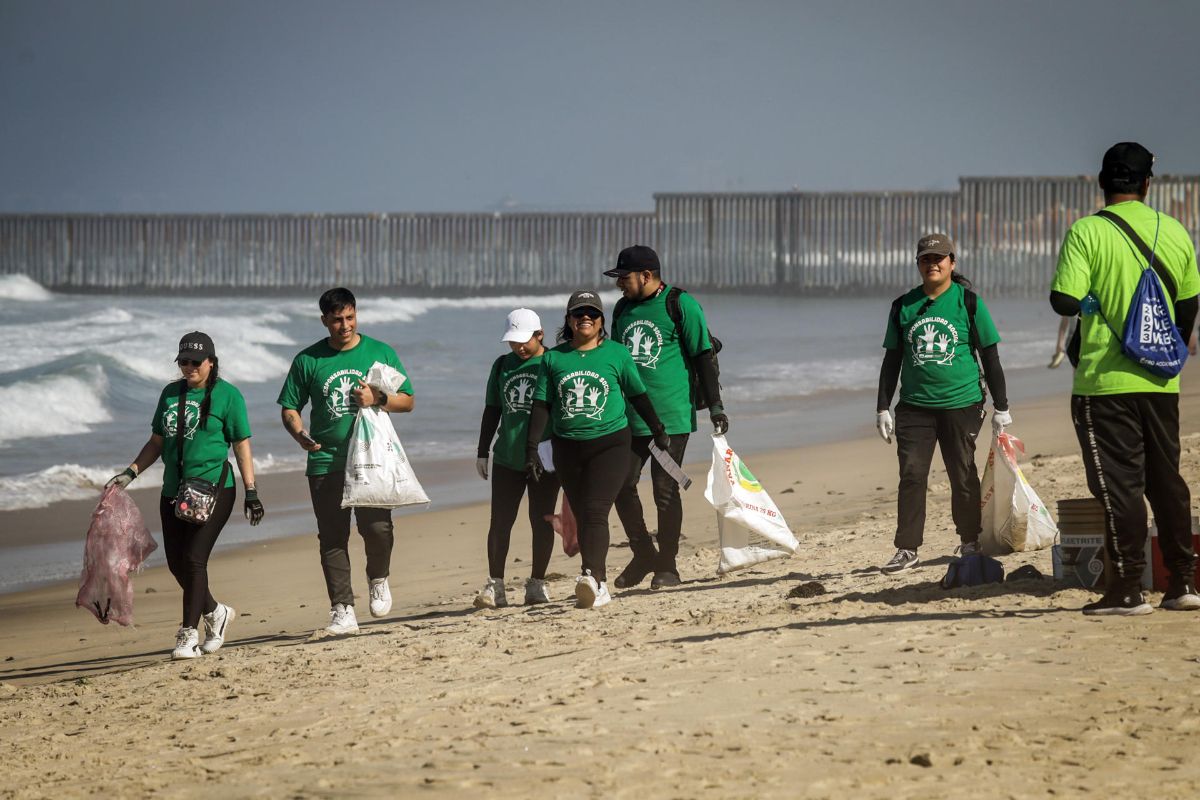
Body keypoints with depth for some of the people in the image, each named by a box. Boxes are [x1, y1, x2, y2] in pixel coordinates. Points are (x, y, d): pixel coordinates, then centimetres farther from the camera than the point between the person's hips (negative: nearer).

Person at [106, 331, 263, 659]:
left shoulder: (227, 395, -3)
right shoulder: (171, 393, 12)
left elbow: (242, 445, -2)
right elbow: (157, 442, 18)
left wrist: (251, 492, -5)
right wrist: (130, 473, 8)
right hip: (174, 491, 6)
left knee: (193, 558, -13)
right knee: (176, 563, 6)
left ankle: (189, 633, -7)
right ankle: (215, 613, 28)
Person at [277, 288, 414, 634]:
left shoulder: (381, 353, 7)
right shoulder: (308, 360, 6)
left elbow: (407, 401, 11)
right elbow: (289, 408, 9)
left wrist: (377, 398, -10)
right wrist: (300, 434, -12)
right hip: (326, 461, 0)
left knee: (377, 527, -12)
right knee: (332, 538, -3)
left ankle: (379, 579, 19)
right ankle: (343, 611, 0)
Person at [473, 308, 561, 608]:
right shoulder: (503, 365, 10)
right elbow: (492, 410, 16)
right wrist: (482, 452, 14)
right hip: (507, 457, 3)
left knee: (541, 521, 3)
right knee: (500, 522, 0)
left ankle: (537, 584, 14)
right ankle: (495, 585, 4)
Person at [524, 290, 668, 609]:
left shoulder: (617, 354, 2)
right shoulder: (553, 358, 7)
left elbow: (638, 395, 12)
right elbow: (542, 405, 7)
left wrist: (658, 430, 18)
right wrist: (531, 448, 0)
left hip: (609, 442, -3)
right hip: (567, 447, 3)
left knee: (595, 511, -19)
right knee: (583, 516, 7)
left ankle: (591, 578, -33)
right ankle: (599, 587, 13)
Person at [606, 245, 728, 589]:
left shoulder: (681, 305, -5)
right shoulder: (623, 309, 14)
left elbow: (703, 357, -5)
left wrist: (715, 406, -9)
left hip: (672, 416, -6)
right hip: (629, 417, 6)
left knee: (665, 490, -2)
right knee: (621, 486, 2)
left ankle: (667, 565, 7)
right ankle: (643, 555, 18)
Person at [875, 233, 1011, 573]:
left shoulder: (968, 302, 1)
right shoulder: (904, 306, 9)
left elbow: (990, 357, 4)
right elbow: (892, 360, 13)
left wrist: (1001, 408, 3)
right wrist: (883, 408, 8)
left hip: (961, 404, -2)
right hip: (914, 405, 2)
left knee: (963, 477, 4)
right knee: (911, 475, -4)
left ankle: (970, 542, 19)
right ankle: (907, 548, -1)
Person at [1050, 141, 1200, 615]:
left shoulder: (1087, 233, -11)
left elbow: (1064, 301, -18)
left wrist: (1089, 302, 5)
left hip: (1105, 382, -5)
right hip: (1161, 383, 5)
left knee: (1119, 484, -1)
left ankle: (1128, 589, -2)